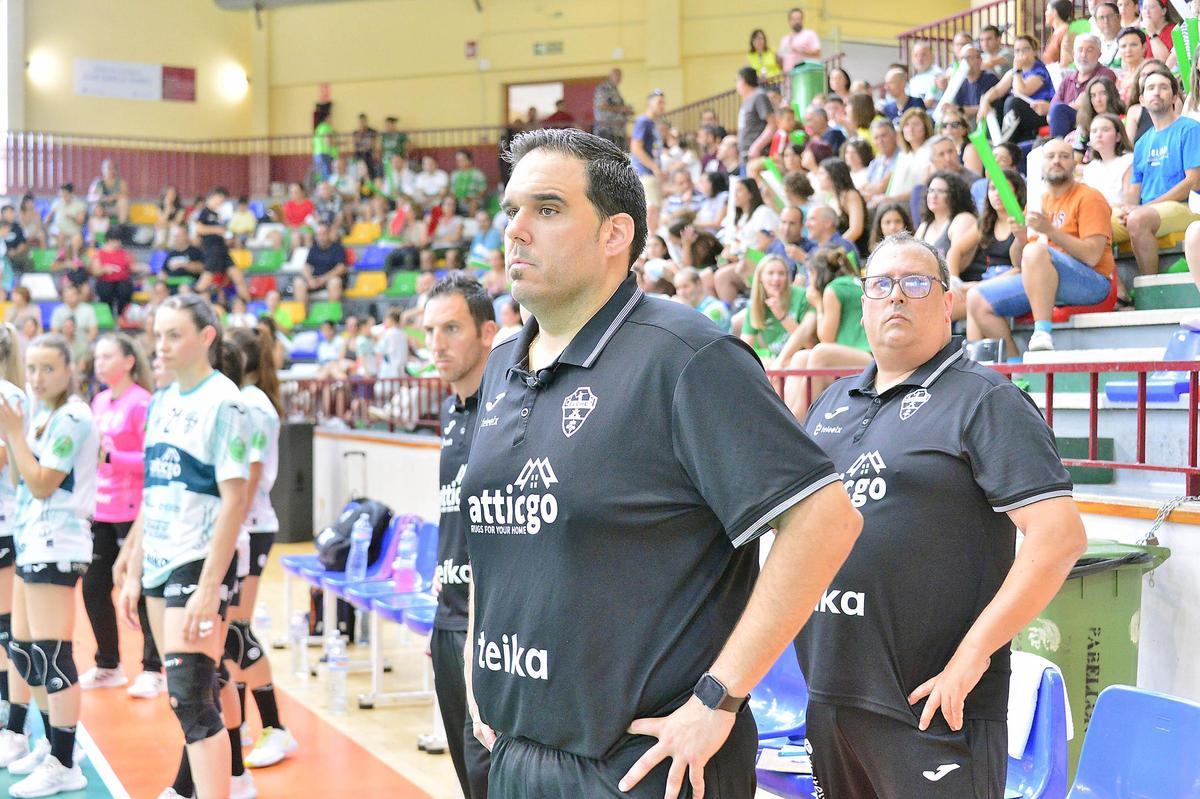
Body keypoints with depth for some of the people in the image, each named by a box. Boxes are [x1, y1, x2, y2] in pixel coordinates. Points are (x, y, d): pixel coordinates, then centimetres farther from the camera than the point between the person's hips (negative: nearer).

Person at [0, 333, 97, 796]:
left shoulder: (72, 418, -12)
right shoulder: (41, 413, 15)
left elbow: (42, 484, -15)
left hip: (55, 545, -10)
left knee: (50, 655, -9)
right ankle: (53, 745, 27)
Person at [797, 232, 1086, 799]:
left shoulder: (985, 400, -7)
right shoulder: (832, 403, 14)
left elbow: (1060, 537, -16)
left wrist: (971, 655, -19)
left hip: (932, 706, -6)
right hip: (828, 692, 7)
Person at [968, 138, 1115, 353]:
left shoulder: (1088, 198, -1)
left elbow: (1092, 256, -14)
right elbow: (1019, 262, 18)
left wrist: (1050, 230, -20)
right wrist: (1020, 239, -3)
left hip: (1091, 284, -7)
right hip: (1039, 281, 7)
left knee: (1035, 251, -35)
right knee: (978, 299, -7)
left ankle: (1043, 333, -38)